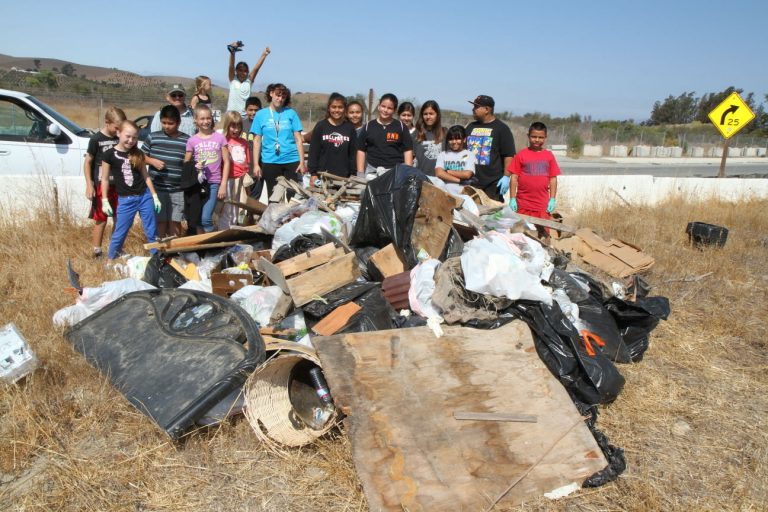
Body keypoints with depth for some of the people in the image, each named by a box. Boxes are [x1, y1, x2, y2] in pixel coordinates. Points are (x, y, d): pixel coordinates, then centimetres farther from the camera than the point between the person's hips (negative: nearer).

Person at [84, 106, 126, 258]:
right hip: (101, 186, -5)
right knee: (101, 220, 1)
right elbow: (87, 162, -6)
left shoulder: (119, 138, 5)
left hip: (118, 185, 5)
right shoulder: (96, 139, -9)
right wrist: (89, 185, -12)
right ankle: (97, 252, 9)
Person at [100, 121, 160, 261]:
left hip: (145, 197, 3)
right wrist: (105, 201, -3)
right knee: (119, 234, 5)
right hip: (125, 200, -2)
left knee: (151, 232, 8)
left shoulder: (138, 153, 4)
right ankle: (110, 261, 23)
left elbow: (145, 175, 10)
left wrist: (154, 196, 6)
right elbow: (104, 179, 0)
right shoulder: (109, 155, -5)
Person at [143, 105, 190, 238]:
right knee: (160, 220, 8)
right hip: (157, 188, 1)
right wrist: (152, 161, -9)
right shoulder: (152, 137, 2)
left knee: (174, 221, 5)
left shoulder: (186, 141, -1)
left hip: (178, 189, -1)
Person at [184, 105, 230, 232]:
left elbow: (226, 162, 1)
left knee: (206, 218, -13)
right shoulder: (192, 140, 2)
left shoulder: (220, 138, 0)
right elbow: (185, 164, 8)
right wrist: (194, 167, -15)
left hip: (214, 183, -2)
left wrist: (223, 185, -5)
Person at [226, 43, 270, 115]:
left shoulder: (249, 81, 5)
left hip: (245, 115, 1)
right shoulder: (232, 80, 4)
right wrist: (232, 52, -28)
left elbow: (256, 68, -6)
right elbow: (231, 66, -11)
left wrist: (264, 55, -18)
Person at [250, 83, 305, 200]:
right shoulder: (260, 114, 5)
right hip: (270, 162, 0)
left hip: (291, 161, 0)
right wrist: (256, 164, -2)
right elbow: (257, 141, 4)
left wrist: (302, 162, -4)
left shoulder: (291, 113, 4)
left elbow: (298, 139, 2)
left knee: (292, 195, 2)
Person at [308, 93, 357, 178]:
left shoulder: (350, 128, 7)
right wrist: (313, 173, -4)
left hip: (344, 177, 1)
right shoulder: (320, 126, 3)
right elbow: (313, 151, 2)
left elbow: (353, 153, 8)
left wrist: (353, 175, 4)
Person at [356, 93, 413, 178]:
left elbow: (408, 150, 4)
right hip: (372, 171, 1)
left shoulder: (401, 127, 5)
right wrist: (360, 174, 2)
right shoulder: (368, 126, 8)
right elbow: (361, 150, 9)